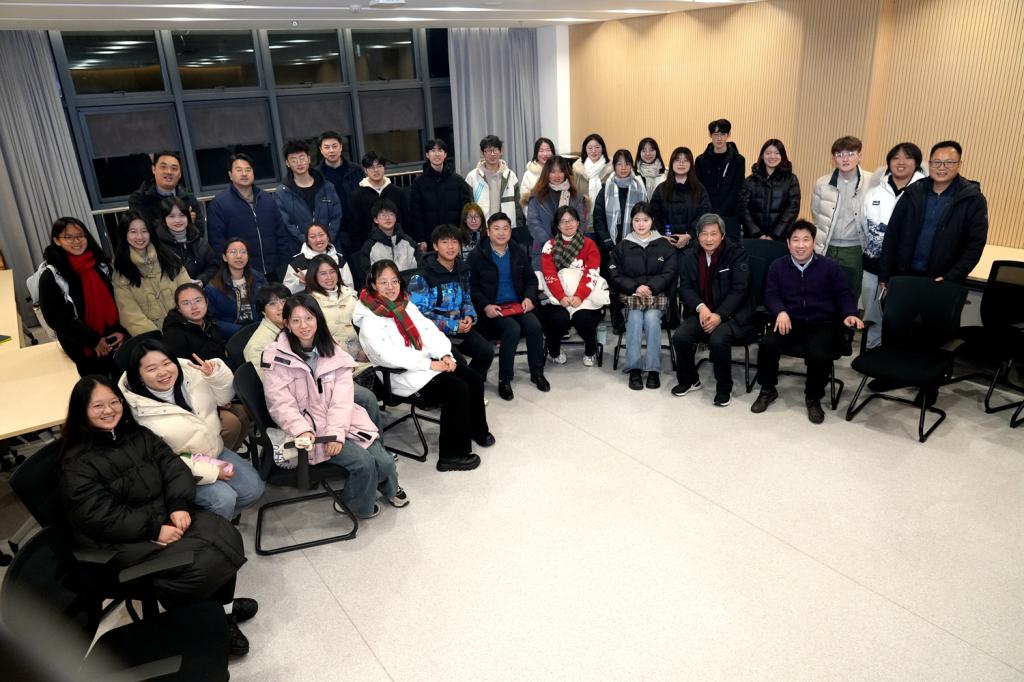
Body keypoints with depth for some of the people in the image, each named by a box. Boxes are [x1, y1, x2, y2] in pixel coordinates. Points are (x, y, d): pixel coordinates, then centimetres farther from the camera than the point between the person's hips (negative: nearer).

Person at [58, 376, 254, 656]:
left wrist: (180, 506, -15)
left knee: (227, 539, -19)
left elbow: (174, 467, 4)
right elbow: (102, 517, -17)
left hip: (165, 517, 6)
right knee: (202, 564, -28)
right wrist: (155, 530, -22)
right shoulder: (77, 463, -9)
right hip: (122, 542, -6)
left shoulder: (138, 435, 9)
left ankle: (223, 611, 0)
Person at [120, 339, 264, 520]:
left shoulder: (189, 371, -12)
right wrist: (209, 472, -20)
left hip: (216, 450, 6)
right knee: (224, 499, -23)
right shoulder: (139, 410, -23)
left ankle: (219, 518, 21)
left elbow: (224, 396, 3)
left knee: (254, 488, -1)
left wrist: (216, 374, -20)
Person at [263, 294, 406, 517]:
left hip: (343, 421, 4)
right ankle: (357, 505, 11)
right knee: (363, 462, -21)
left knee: (384, 461, -12)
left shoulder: (332, 351, 4)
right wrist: (302, 431, -28)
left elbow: (342, 397, -5)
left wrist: (336, 432, -19)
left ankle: (388, 487, 25)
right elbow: (281, 404, -12)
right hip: (311, 428, -4)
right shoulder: (276, 356, -7)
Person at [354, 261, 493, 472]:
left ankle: (477, 429, 22)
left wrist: (444, 354, -11)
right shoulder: (369, 320, -13)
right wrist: (430, 364, -23)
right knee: (457, 389, -23)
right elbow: (389, 356, -23)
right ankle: (452, 455, -15)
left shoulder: (405, 304, 11)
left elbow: (428, 330, 6)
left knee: (474, 380, -3)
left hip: (427, 361, 8)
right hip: (403, 375, -8)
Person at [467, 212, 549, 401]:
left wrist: (529, 297, -3)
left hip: (518, 304, 4)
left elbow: (531, 279, 16)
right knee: (513, 329, -30)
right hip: (493, 308, -4)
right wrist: (485, 306, -16)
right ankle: (504, 379, -15)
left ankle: (537, 372, -2)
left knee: (534, 326, -23)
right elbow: (472, 287, -2)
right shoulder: (477, 256, -1)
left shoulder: (519, 252, 12)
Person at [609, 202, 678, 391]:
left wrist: (650, 287, -15)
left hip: (658, 295, 0)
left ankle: (653, 368, -27)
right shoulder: (622, 247, 11)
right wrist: (635, 287, -13)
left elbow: (669, 273, 2)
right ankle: (634, 368, -29)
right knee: (634, 318, -30)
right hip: (630, 295, 0)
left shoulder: (665, 246, 10)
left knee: (651, 317, -31)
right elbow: (616, 275, 4)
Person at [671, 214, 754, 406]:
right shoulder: (692, 258, 9)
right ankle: (689, 380, 6)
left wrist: (719, 315, -23)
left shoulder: (737, 254, -5)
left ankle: (724, 388, -8)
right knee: (679, 337, -21)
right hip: (702, 312, 4)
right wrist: (701, 307, -17)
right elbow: (685, 287, 3)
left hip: (732, 314, -4)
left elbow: (739, 290, -12)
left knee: (718, 340, -32)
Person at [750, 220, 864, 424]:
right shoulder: (777, 266, 6)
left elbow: (844, 295, 8)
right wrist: (781, 312, -18)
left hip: (822, 325, -1)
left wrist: (850, 314, -12)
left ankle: (813, 398, -1)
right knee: (767, 344, -26)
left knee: (819, 354, -31)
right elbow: (771, 294, 3)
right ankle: (767, 390, 1)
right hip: (791, 322, 2)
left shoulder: (830, 267, 3)